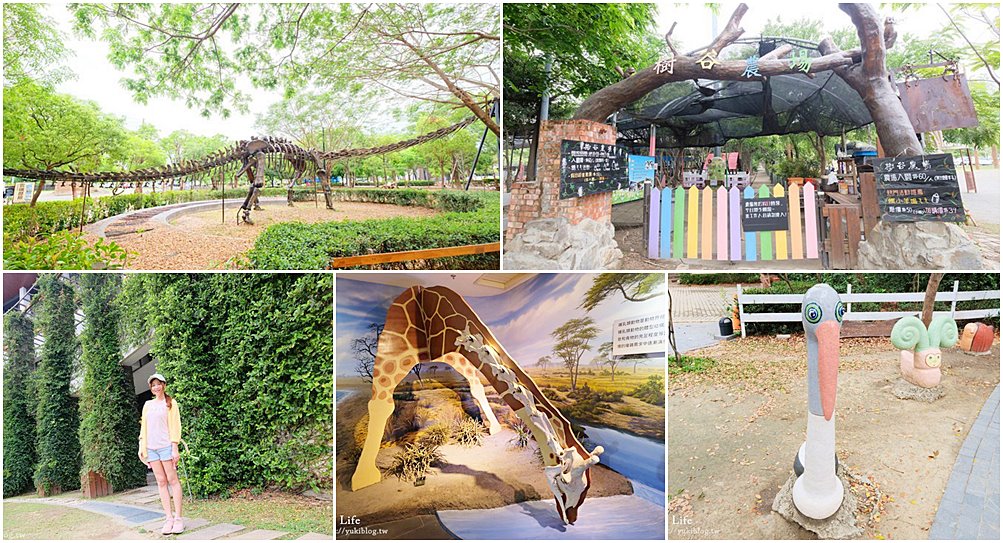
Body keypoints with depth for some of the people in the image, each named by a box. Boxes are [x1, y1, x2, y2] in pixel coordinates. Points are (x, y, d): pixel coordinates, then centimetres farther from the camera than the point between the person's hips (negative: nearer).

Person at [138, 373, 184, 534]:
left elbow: (175, 426, -2)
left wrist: (175, 449, -9)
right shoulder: (147, 405, 16)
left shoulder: (170, 403, 3)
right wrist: (142, 447, 8)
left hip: (166, 446, -5)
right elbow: (144, 426, 17)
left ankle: (178, 518, -5)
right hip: (151, 447, 5)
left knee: (172, 480, -5)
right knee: (161, 482, 3)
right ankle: (169, 518, 3)